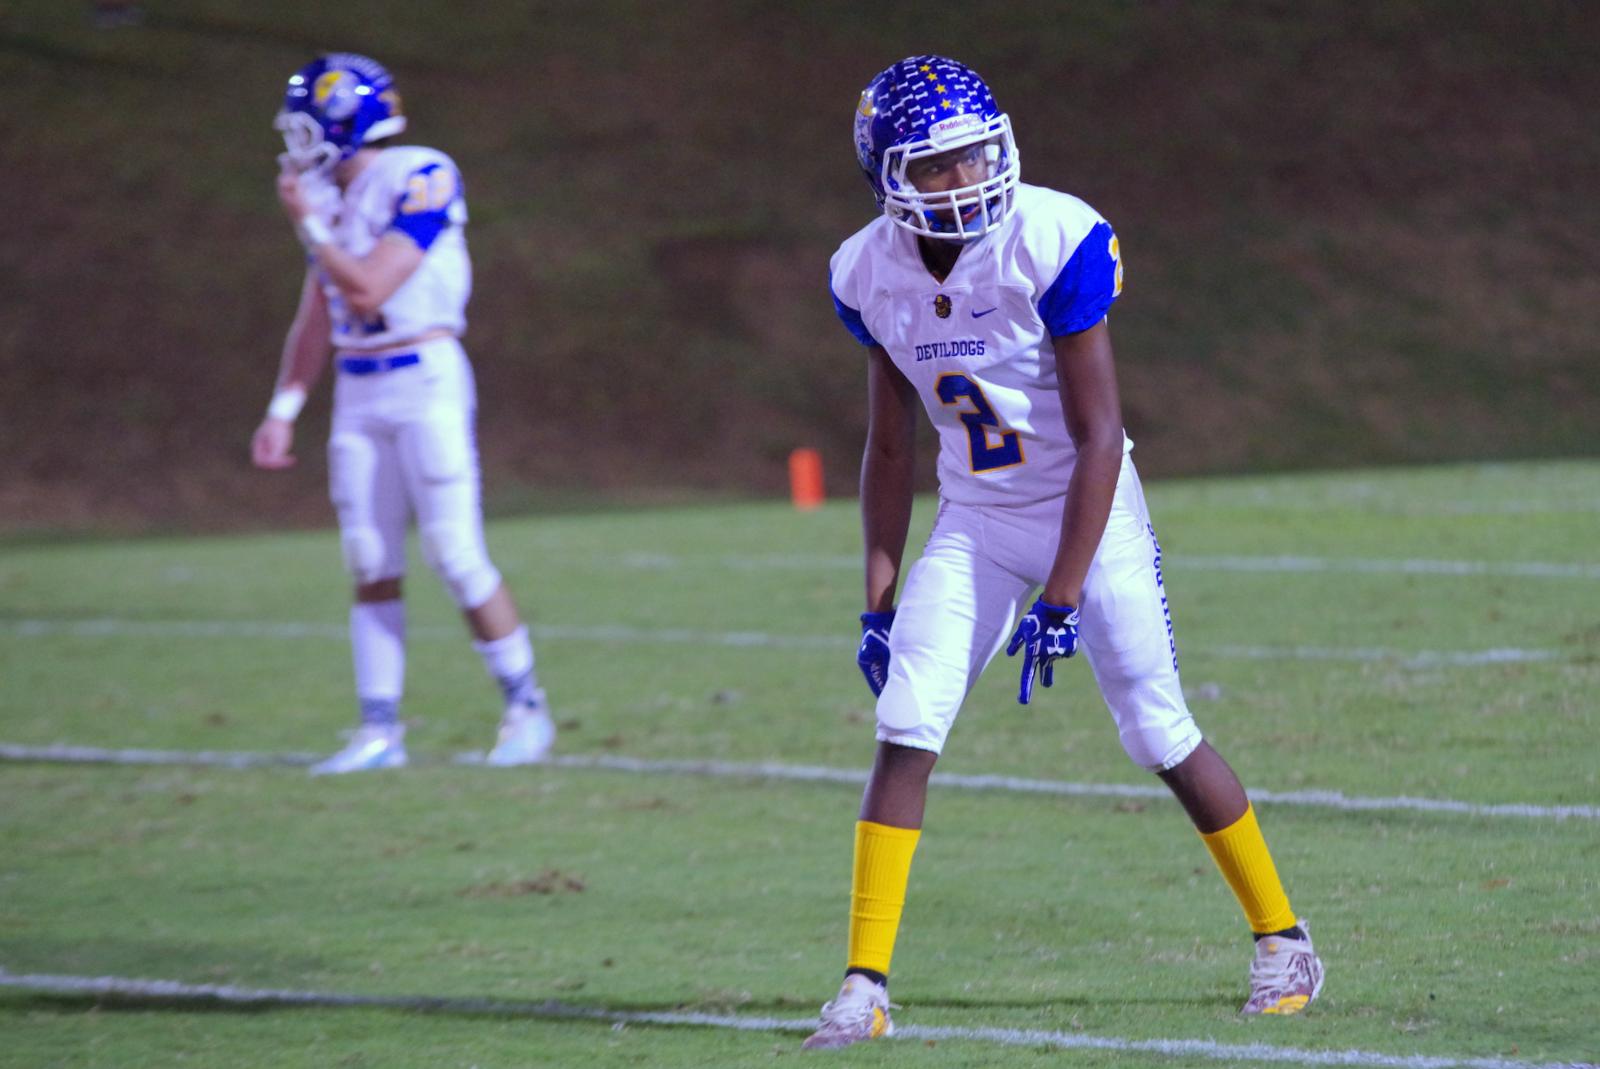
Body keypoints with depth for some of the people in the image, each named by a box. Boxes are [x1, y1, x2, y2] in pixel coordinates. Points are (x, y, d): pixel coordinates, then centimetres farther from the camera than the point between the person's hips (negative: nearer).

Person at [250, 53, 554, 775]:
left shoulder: (419, 183, -14)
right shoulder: (327, 197, 10)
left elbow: (367, 291, -20)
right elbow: (317, 318, 16)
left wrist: (309, 224, -11)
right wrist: (283, 411, 12)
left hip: (425, 382, -7)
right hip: (357, 393, 7)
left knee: (457, 558, -7)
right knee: (370, 566, 4)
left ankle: (526, 709, 6)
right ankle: (380, 731, 7)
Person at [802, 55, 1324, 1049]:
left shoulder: (1053, 244, -22)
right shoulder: (873, 275, -5)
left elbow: (1099, 438, -20)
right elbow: (891, 447, 7)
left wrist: (1061, 599, -21)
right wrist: (879, 600, 5)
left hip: (1091, 515, -4)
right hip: (976, 521, 4)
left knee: (1161, 734, 0)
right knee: (906, 728, -11)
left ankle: (1282, 936, 21)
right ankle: (865, 985, -8)